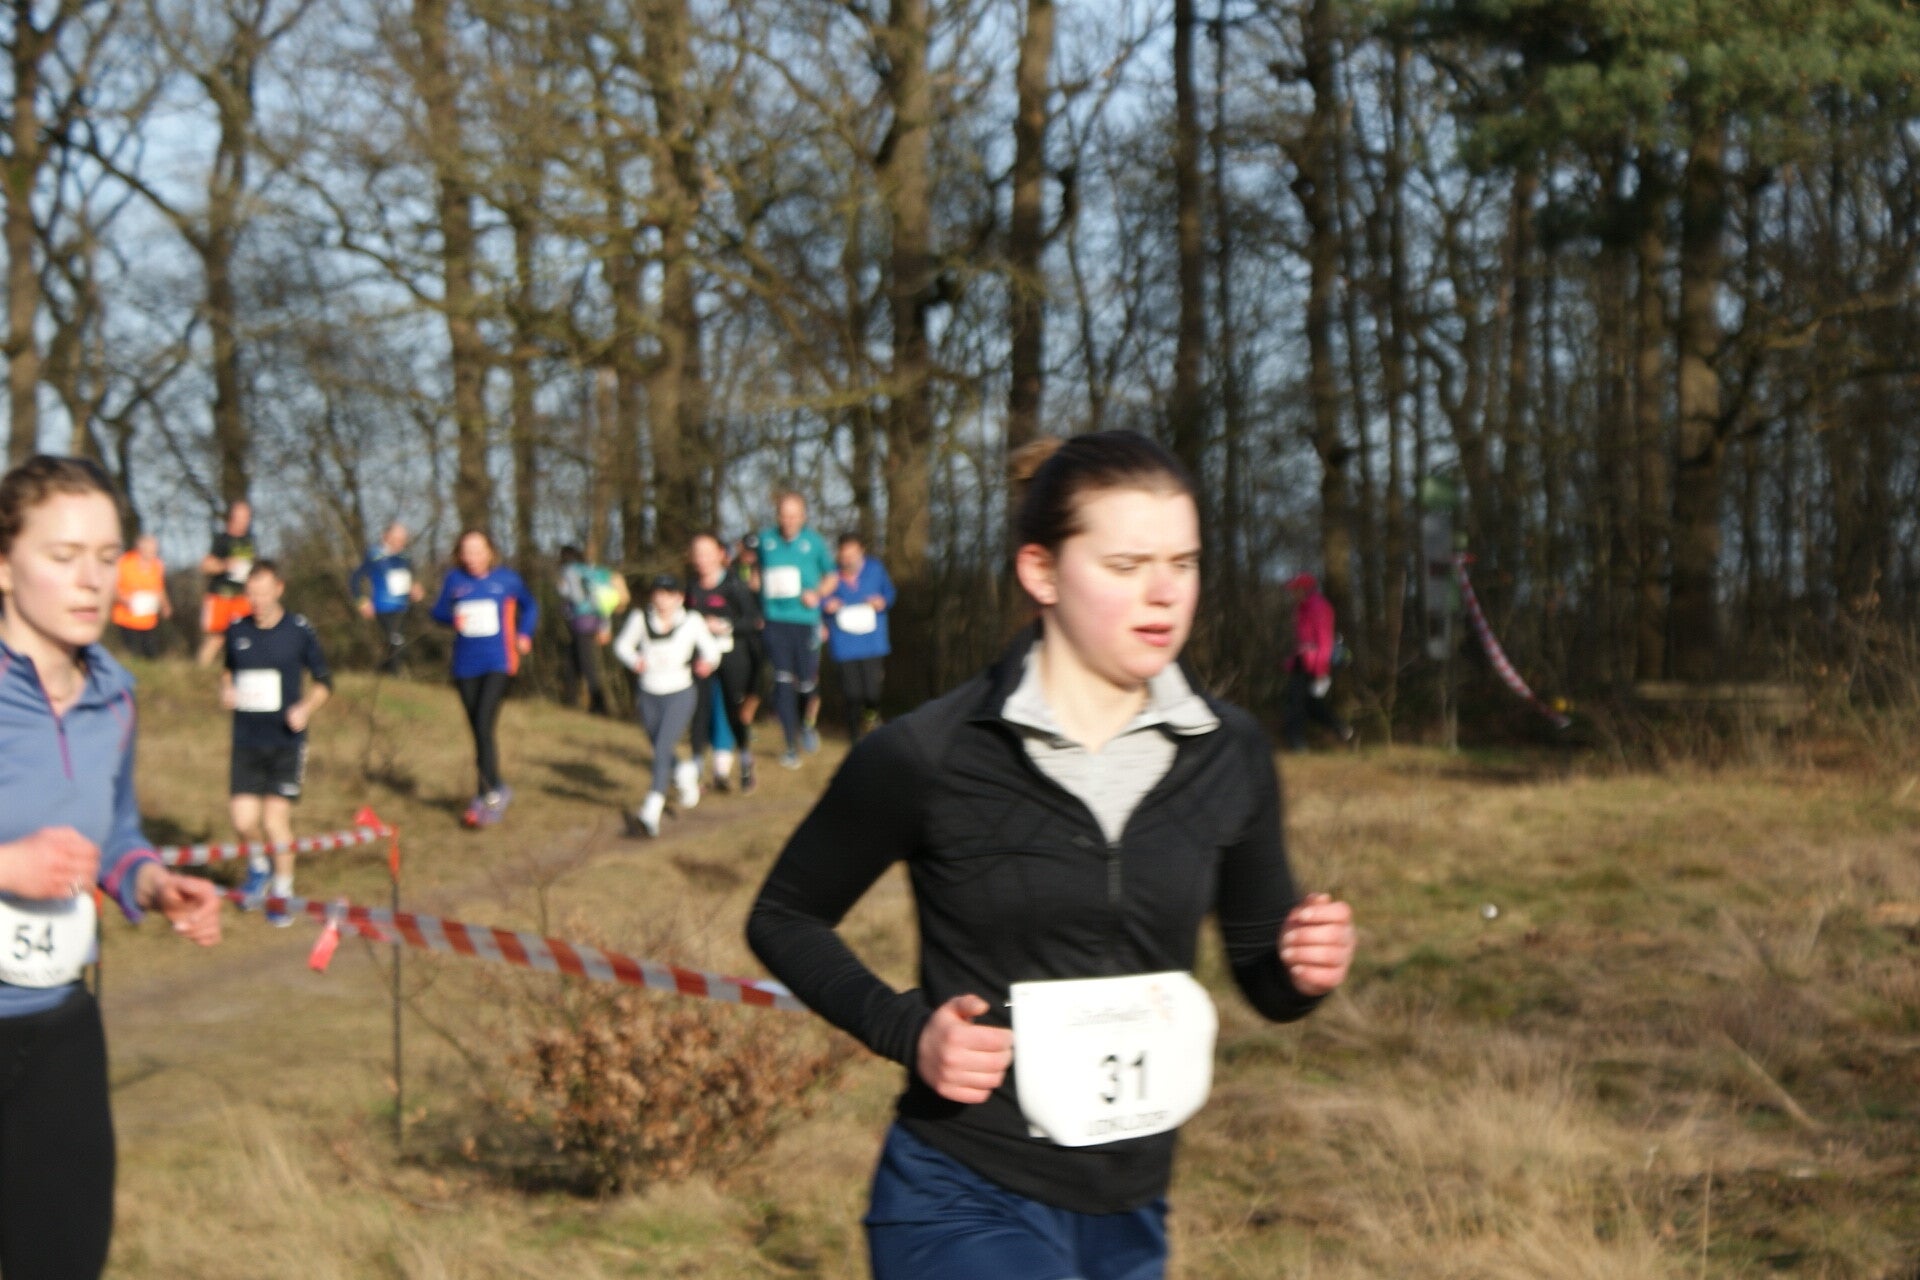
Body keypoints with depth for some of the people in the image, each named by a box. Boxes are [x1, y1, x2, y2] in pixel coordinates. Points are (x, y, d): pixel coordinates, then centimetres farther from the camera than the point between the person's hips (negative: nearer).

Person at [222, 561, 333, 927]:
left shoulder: (300, 631, -4)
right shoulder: (237, 631, 5)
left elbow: (324, 681, 5)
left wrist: (306, 708, -12)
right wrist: (226, 691, 2)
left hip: (286, 741, -3)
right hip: (247, 740, 3)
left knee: (276, 821, -6)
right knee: (244, 821, -6)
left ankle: (282, 893, 14)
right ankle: (259, 864, 28)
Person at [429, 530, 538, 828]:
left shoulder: (506, 579, -1)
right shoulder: (454, 579, 4)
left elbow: (529, 606, 15)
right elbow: (438, 611, 11)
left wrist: (524, 635, 1)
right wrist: (452, 619, -11)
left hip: (499, 663, -4)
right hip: (466, 666, 4)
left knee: (483, 724, -17)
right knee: (478, 732, 9)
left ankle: (489, 794, -10)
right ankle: (497, 791, 21)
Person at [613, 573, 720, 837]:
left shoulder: (692, 622, -6)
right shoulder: (640, 619, -4)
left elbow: (710, 649, 4)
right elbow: (622, 645, 9)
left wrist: (708, 662, -19)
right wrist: (634, 661, -12)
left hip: (680, 694, -3)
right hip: (649, 694, 3)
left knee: (663, 749, -18)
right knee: (661, 751, 16)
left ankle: (652, 809, -25)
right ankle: (686, 774, 49)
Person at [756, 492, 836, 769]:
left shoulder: (814, 542, 2)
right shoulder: (765, 539, 6)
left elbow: (831, 575, 12)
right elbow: (756, 570, 22)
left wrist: (817, 594, -5)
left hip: (806, 619, -1)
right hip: (775, 619, 1)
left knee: (808, 681, -1)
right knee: (783, 681, -5)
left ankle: (807, 724, 32)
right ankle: (791, 745, 4)